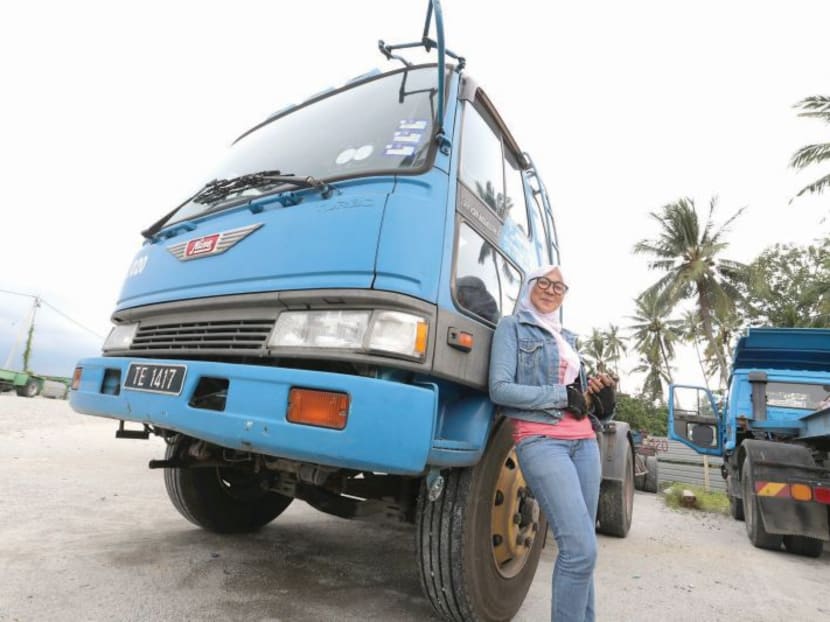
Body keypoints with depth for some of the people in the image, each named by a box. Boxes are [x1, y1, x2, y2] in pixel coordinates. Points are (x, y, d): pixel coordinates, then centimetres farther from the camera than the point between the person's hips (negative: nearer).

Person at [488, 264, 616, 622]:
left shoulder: (566, 337, 22)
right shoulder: (512, 327, 2)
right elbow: (500, 389, -11)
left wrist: (601, 396, 0)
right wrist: (563, 395, -11)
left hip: (584, 441, 7)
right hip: (540, 441, -7)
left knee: (581, 547, 9)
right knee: (580, 549, -15)